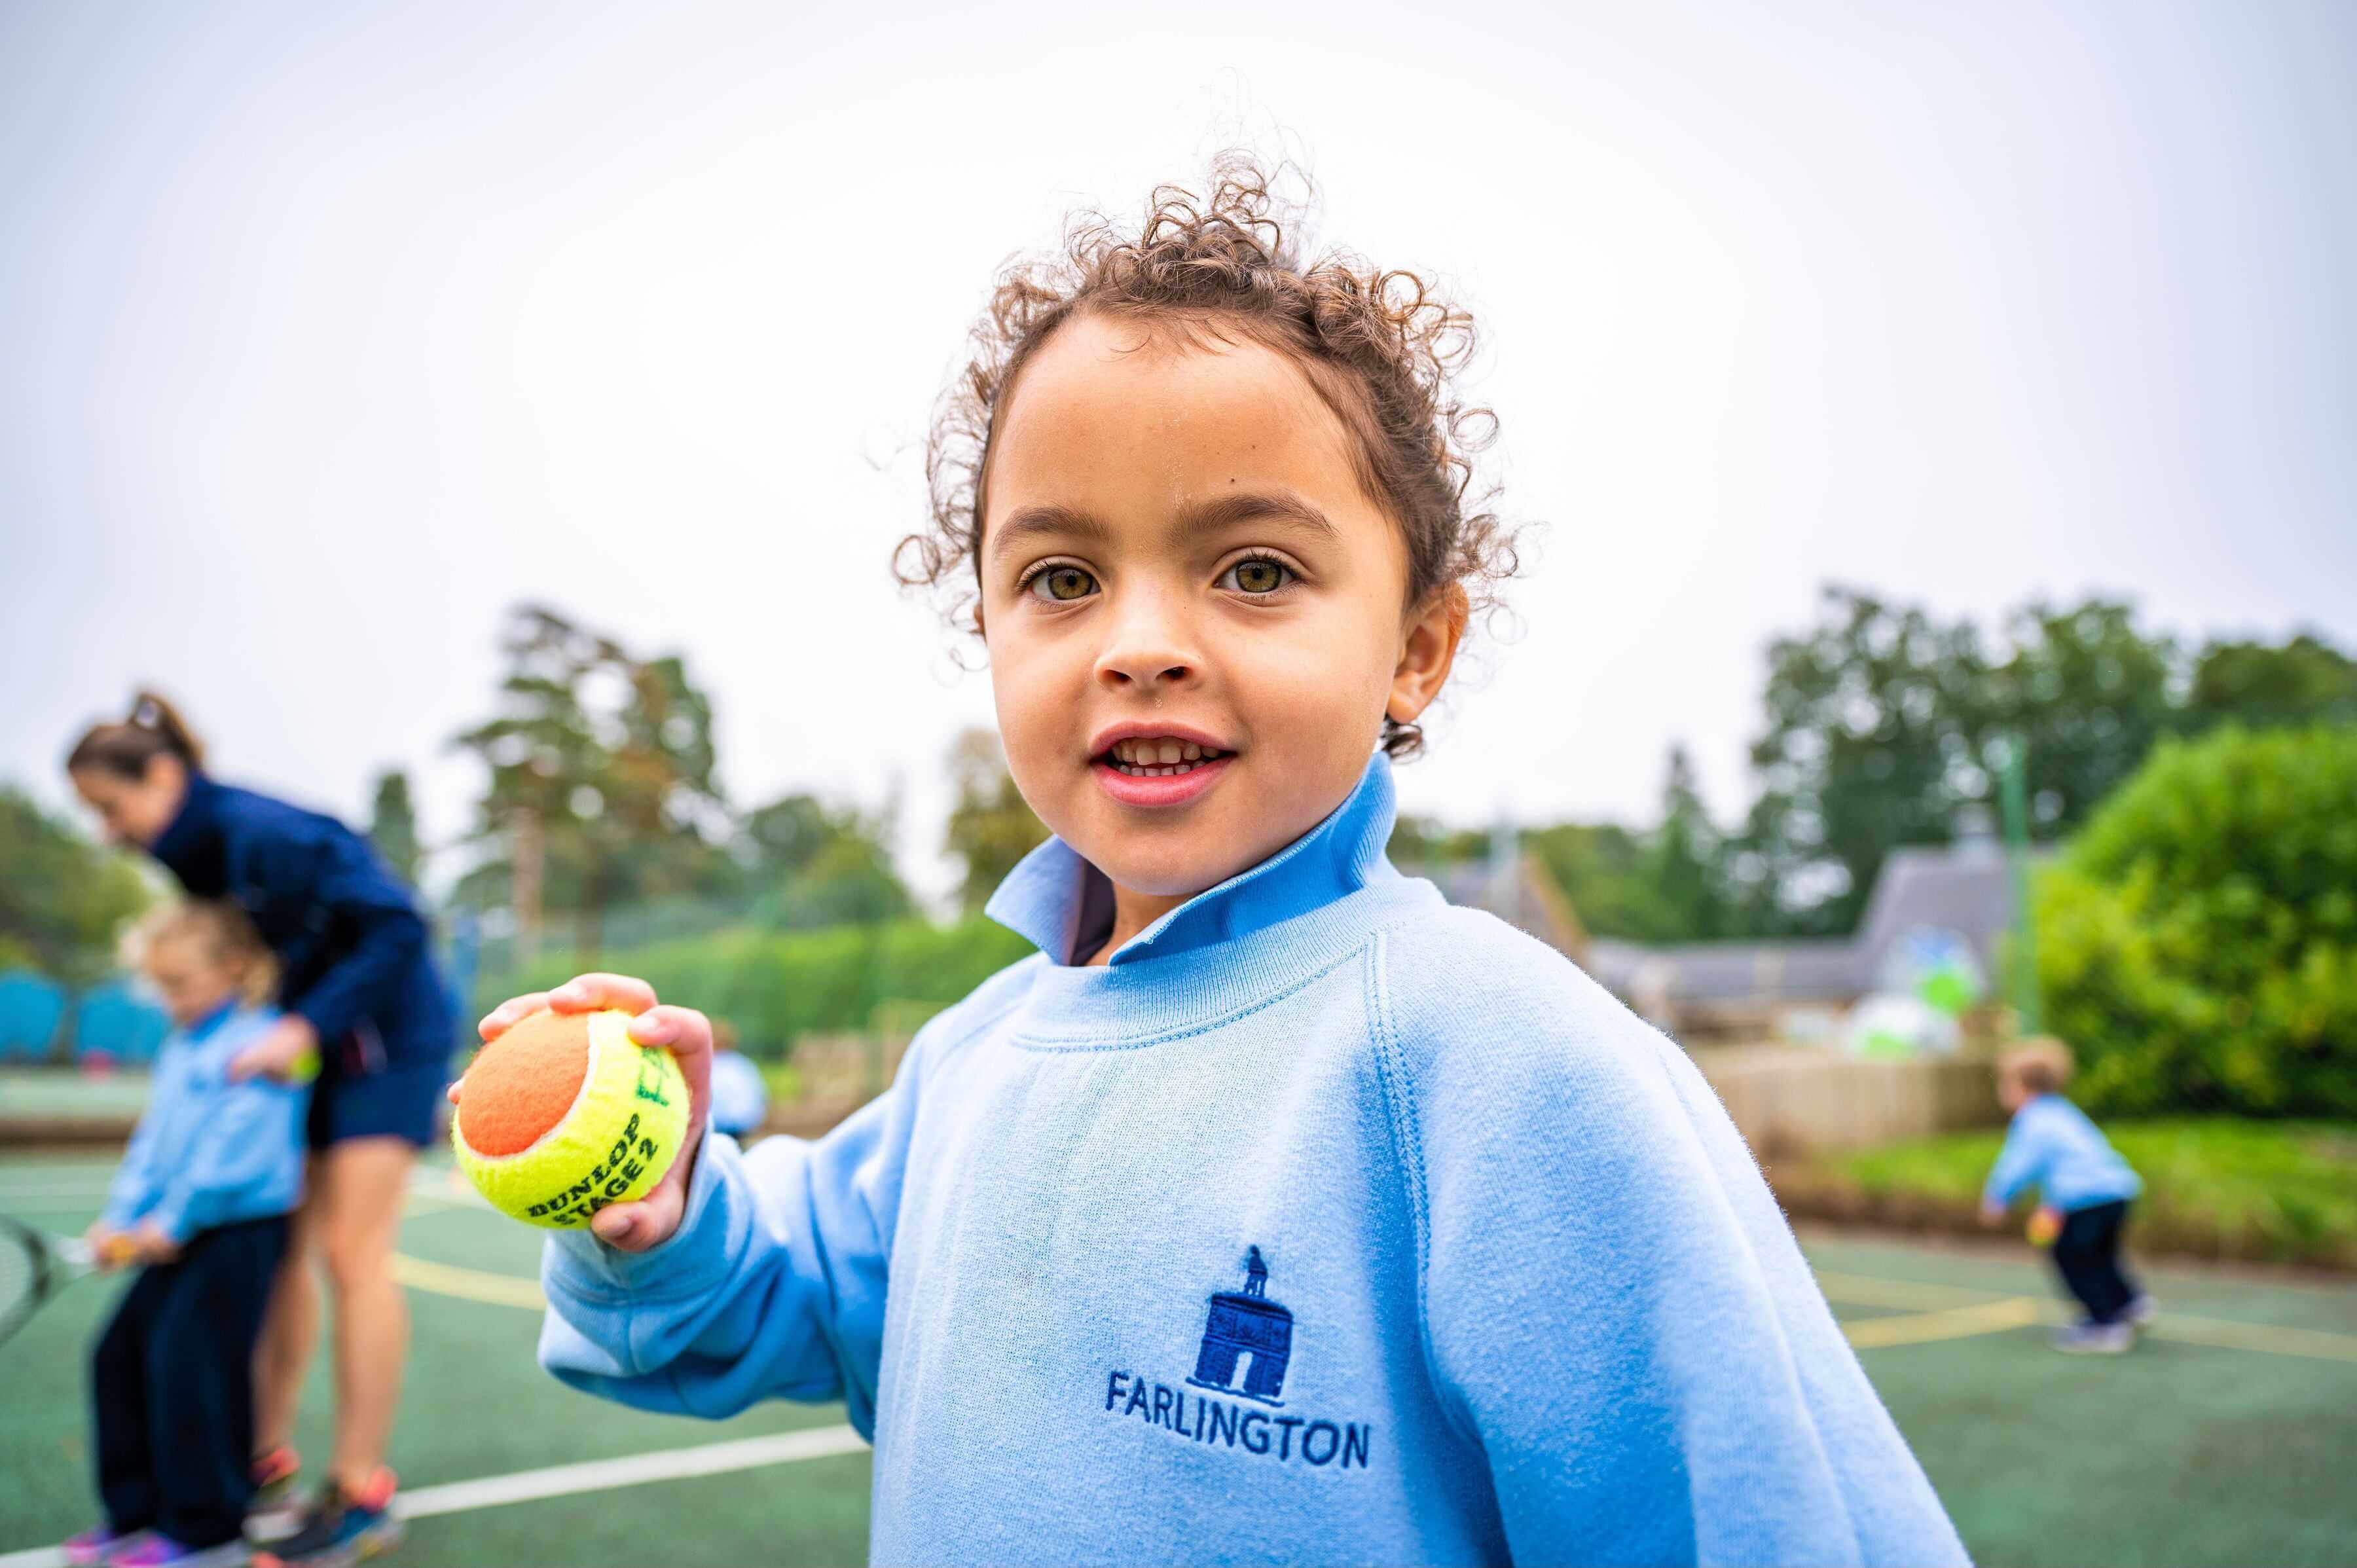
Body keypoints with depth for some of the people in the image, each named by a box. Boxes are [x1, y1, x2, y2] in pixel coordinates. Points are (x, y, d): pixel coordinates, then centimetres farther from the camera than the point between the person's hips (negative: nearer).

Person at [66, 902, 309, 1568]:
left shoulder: (259, 1040, -13)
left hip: (241, 1231, -9)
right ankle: (138, 1510, 22)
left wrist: (176, 1219, -16)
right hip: (180, 1235, 9)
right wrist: (122, 1218, 4)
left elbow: (240, 1145, -19)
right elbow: (153, 1140, 15)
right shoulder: (179, 1049, 15)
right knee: (120, 1354, 10)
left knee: (187, 1362, -9)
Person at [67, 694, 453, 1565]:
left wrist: (307, 1027, -29)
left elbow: (396, 927, -27)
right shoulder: (199, 855, 4)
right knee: (277, 1249, 8)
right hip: (314, 1053, 9)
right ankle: (266, 1455, 21)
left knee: (352, 1254, -9)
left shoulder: (266, 835, -23)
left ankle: (361, 1497, -1)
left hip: (389, 1040, -8)